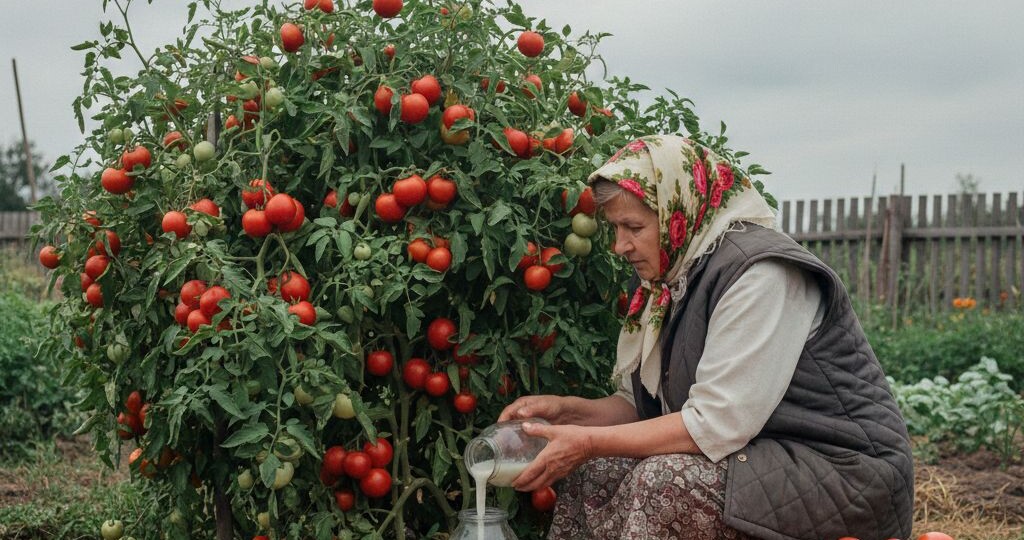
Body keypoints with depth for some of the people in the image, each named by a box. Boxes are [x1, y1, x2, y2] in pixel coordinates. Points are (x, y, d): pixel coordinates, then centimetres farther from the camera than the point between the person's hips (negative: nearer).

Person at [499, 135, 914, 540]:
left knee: (665, 478, -29)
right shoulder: (674, 280, 9)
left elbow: (716, 425, -25)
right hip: (759, 457, 9)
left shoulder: (761, 273, -20)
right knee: (594, 470, -1)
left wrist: (592, 442, -20)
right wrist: (569, 410, -4)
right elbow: (646, 406, 13)